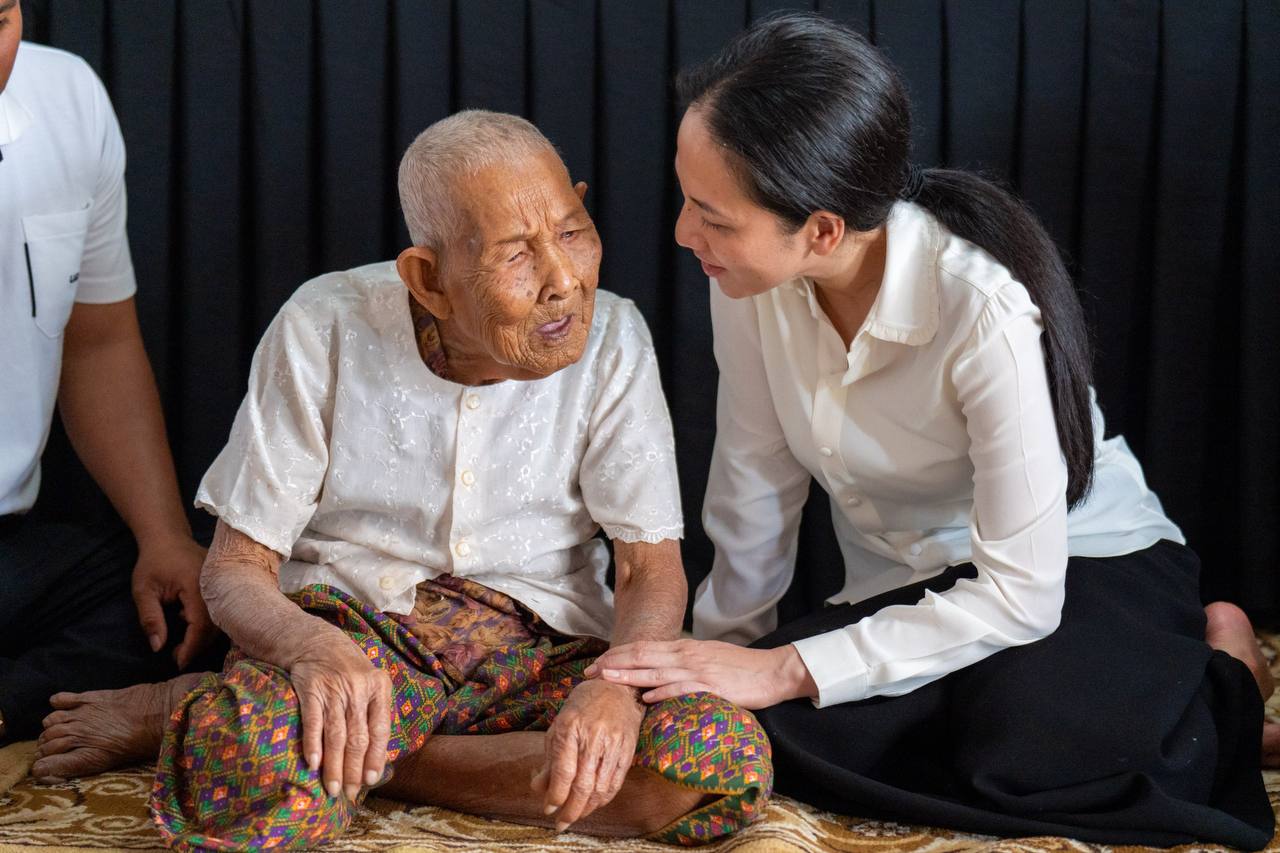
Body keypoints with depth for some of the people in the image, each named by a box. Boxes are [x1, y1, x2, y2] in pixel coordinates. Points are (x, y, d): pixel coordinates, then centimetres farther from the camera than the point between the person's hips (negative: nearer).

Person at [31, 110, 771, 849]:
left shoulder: (611, 339, -5)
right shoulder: (325, 328, -7)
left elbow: (654, 569, -3)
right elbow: (236, 569, -4)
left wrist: (616, 685, -28)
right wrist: (314, 647, -29)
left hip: (541, 650, 5)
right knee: (246, 775, -42)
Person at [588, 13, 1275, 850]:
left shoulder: (986, 308, -31)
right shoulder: (751, 270, -17)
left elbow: (1022, 591, -28)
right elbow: (756, 470, -2)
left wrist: (786, 669, -28)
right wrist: (724, 646, 6)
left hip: (1079, 570, -5)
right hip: (907, 586, 5)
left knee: (1019, 751, -38)